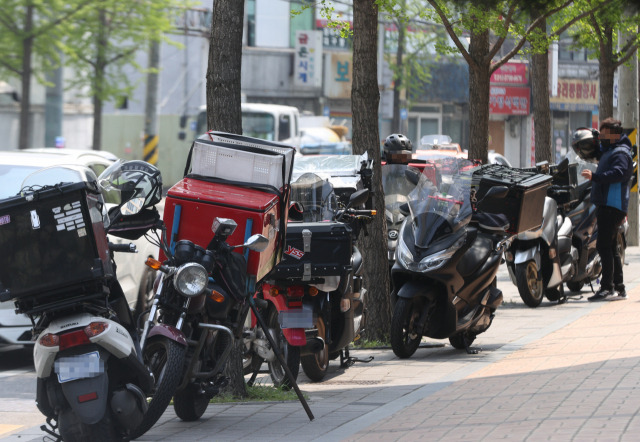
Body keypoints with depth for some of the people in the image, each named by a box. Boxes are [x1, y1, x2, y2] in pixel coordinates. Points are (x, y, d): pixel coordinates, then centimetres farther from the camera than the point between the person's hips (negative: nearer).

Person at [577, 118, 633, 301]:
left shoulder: (620, 153, -11)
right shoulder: (609, 150, 22)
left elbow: (619, 173, -28)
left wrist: (595, 176, -36)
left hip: (612, 206, -11)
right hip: (606, 205, 11)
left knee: (604, 245, -16)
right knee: (611, 247, 13)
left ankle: (607, 286, -19)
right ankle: (619, 288, 17)